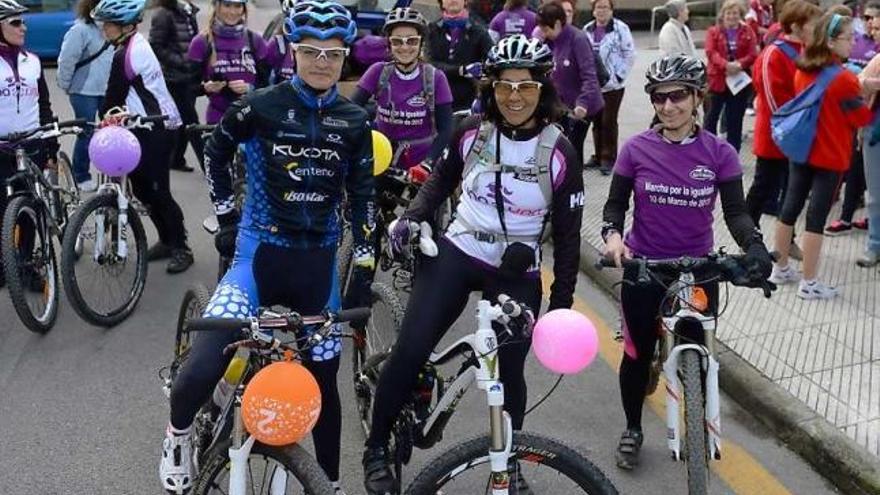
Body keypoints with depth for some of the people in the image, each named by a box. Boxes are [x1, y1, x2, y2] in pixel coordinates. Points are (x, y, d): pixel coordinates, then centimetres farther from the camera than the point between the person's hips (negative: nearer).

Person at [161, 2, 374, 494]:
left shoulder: (354, 120, 2)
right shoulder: (262, 105, -6)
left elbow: (362, 194, 7)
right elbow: (216, 152, 10)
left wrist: (365, 264, 2)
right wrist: (227, 218, 8)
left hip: (319, 262, 3)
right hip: (261, 253, -2)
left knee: (324, 379, 10)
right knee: (204, 367, -18)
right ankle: (178, 432, 18)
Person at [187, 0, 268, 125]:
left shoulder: (255, 41, 6)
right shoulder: (201, 42, 2)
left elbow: (267, 83, 5)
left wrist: (249, 88, -15)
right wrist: (205, 87, -17)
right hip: (217, 120, -1)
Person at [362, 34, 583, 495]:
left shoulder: (559, 152, -10)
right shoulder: (471, 132, -5)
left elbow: (567, 234, -3)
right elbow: (441, 179, 13)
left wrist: (562, 304, -2)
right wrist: (412, 217, -3)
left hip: (518, 275, -1)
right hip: (456, 253, 1)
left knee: (508, 370, 5)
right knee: (409, 351, -8)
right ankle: (376, 448, 14)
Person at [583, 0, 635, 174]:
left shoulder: (620, 28, -9)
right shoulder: (587, 29, 7)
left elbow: (630, 54, -9)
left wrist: (619, 76, -11)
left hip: (612, 84, -5)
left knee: (609, 121, -4)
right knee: (596, 121, 12)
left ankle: (608, 158, 6)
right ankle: (599, 155, 24)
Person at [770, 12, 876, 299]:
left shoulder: (803, 71, 2)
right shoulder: (844, 78, -18)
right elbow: (862, 119, -8)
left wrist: (859, 87, 8)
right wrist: (865, 90, 5)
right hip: (830, 156, -7)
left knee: (790, 208, 13)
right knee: (817, 216, -1)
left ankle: (780, 269, 24)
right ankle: (809, 284, 6)